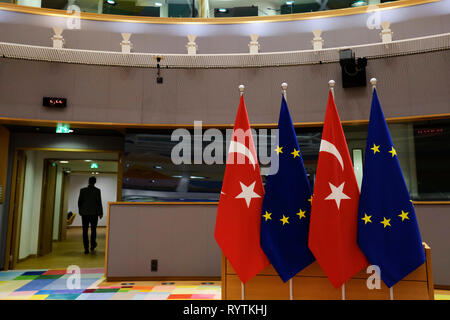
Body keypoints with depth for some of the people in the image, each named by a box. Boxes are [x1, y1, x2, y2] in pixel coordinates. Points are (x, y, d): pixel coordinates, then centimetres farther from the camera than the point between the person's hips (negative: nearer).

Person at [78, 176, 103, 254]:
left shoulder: (82, 190, 2)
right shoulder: (97, 190, -5)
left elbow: (79, 202, 5)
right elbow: (99, 202, -7)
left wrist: (80, 212, 16)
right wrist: (100, 213, -1)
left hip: (84, 213, 1)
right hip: (94, 213, -1)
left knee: (85, 231, 3)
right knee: (93, 229, 14)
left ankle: (86, 248, 1)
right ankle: (92, 245, 18)